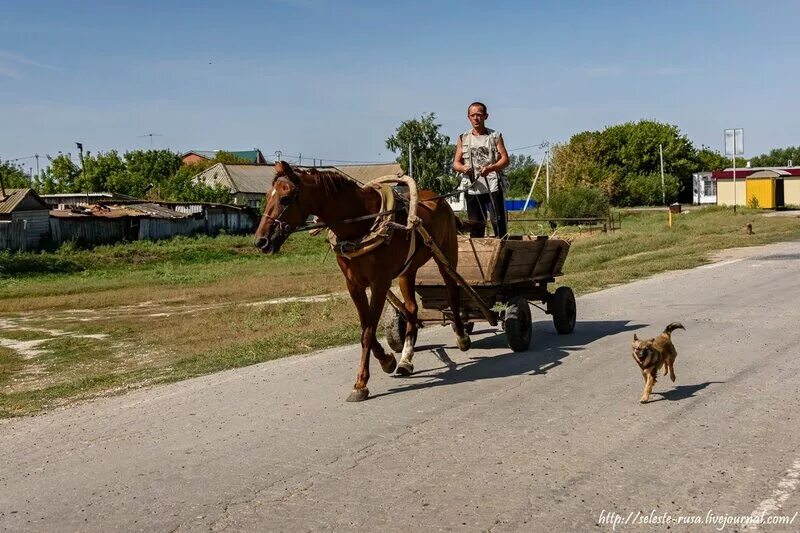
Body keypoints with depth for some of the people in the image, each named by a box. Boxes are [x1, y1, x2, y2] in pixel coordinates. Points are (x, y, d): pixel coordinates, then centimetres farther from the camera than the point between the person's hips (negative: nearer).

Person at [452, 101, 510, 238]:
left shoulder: (495, 136, 6)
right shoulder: (463, 138, 12)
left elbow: (505, 159, 0)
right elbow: (455, 163, 10)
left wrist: (491, 168, -19)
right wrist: (463, 168, -13)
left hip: (493, 187, -2)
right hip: (472, 189, 2)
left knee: (499, 223, -7)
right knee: (475, 227, 6)